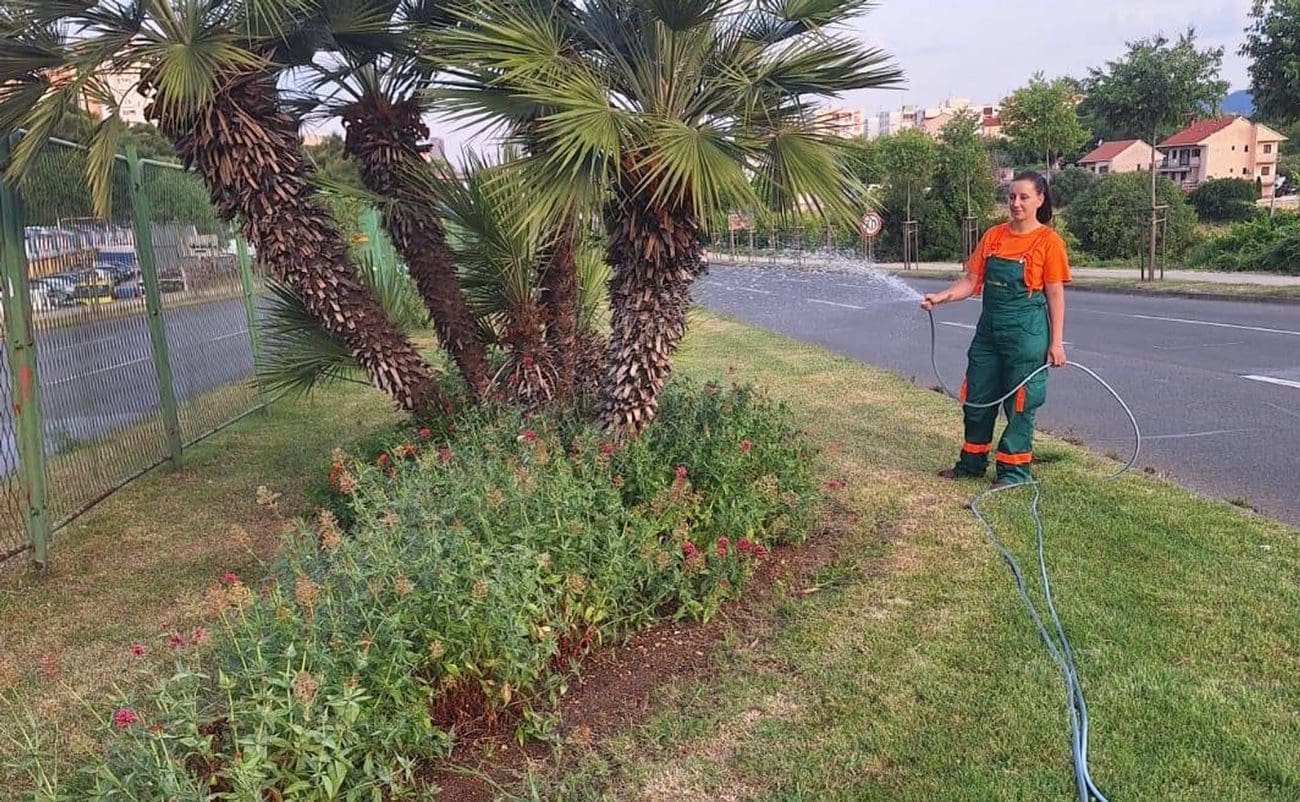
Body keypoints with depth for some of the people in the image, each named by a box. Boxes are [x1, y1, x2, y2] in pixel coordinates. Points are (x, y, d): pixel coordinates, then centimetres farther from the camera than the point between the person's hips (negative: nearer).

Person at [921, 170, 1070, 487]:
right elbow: (972, 280, 5)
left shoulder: (1048, 241, -7)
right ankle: (972, 462, 29)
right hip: (989, 329, 5)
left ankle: (1014, 470, 17)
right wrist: (941, 297, -12)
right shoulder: (994, 236, 6)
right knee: (977, 398, 13)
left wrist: (1056, 342, -8)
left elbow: (1055, 295, -6)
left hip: (1026, 333, -5)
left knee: (1019, 404, 4)